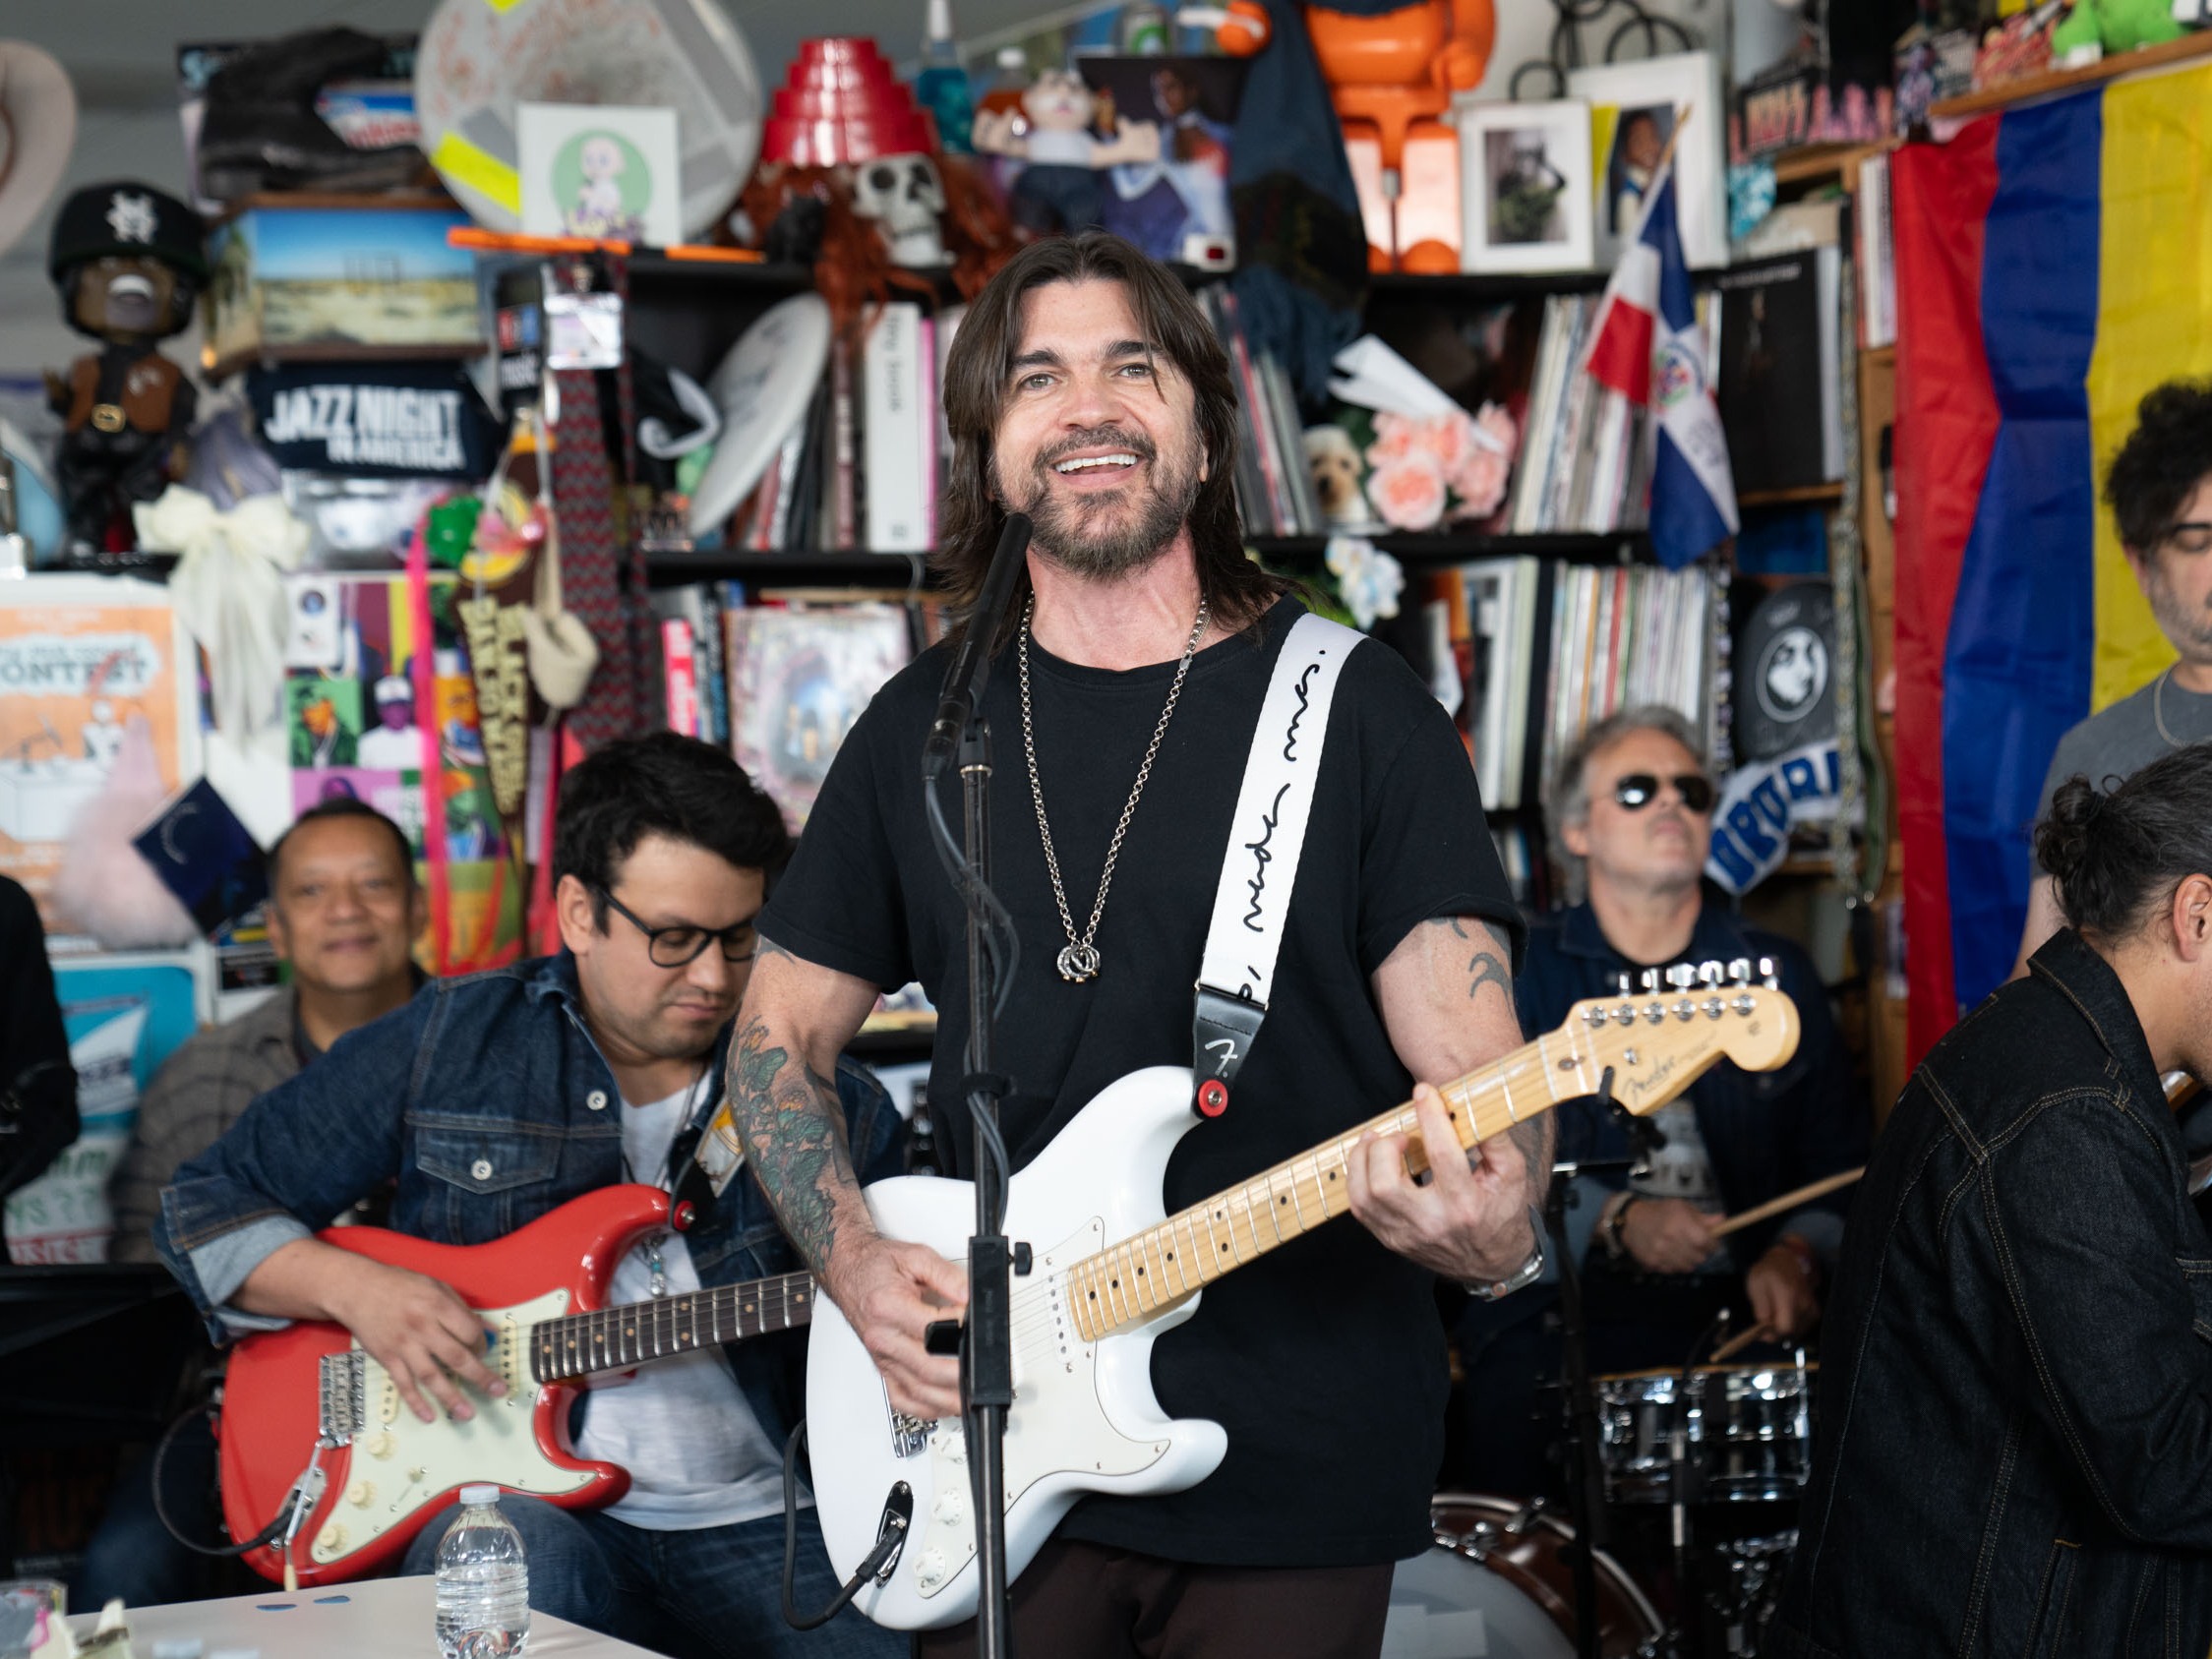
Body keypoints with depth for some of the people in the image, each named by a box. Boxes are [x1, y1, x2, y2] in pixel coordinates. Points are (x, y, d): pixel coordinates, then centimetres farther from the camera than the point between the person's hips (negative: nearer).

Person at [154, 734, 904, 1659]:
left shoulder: (836, 1108, 9)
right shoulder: (444, 1047, 5)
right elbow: (208, 1208, 11)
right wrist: (354, 1288, -7)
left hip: (750, 1529, 2)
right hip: (509, 1507, -1)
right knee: (520, 1560, -37)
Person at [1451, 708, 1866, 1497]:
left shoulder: (1776, 974, 16)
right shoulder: (1515, 973, 8)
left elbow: (1841, 1158, 12)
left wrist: (1795, 1254, -7)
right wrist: (1613, 1221, -16)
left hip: (1741, 1309, 2)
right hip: (1562, 1307, -2)